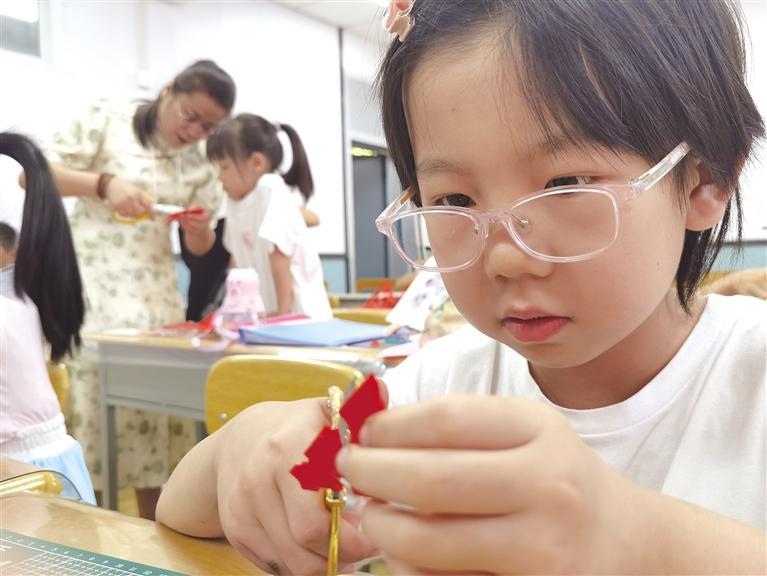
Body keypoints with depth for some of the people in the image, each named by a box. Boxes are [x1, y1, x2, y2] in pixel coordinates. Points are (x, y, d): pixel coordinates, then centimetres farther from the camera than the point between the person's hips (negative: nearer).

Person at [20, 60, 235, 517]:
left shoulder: (201, 163, 9)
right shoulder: (107, 120, -2)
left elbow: (199, 247, 13)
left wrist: (200, 230, -11)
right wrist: (104, 182, -19)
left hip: (157, 292, 4)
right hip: (91, 283, -4)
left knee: (158, 401, 4)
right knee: (91, 391, -7)